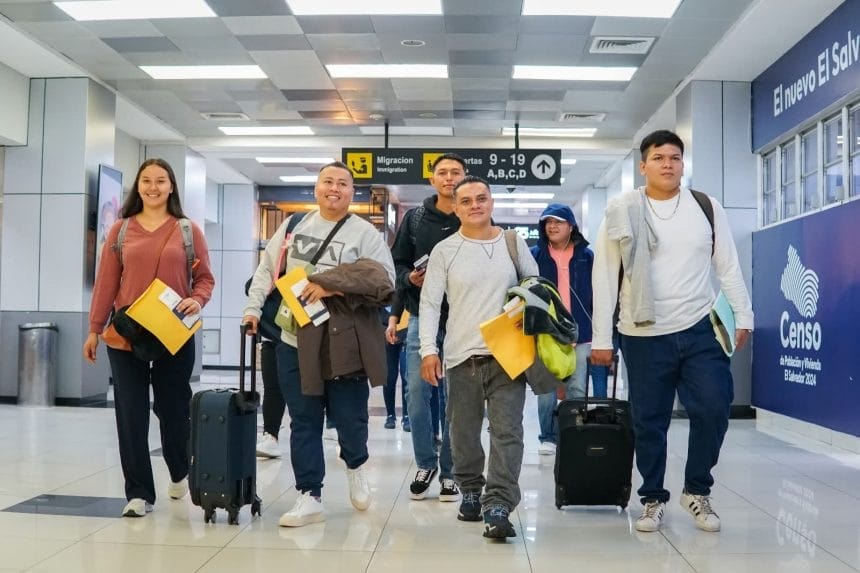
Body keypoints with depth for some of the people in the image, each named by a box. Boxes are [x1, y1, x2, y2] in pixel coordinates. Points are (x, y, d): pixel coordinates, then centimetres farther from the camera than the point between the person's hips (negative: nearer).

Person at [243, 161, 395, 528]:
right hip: (295, 341, 3)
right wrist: (253, 307, 6)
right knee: (304, 422, 6)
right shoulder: (293, 225, 11)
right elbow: (266, 270, 17)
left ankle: (355, 465, 37)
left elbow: (384, 280, -13)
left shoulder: (365, 233, -3)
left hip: (344, 343, -3)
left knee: (350, 417, 4)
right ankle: (310, 497, 15)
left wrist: (330, 284, -18)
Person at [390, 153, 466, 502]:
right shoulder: (414, 219, 9)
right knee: (417, 391, 1)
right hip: (422, 316, 2)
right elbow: (397, 263, 11)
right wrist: (409, 278, -8)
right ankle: (426, 463, 18)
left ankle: (450, 471, 13)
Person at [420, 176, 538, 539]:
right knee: (464, 431, 11)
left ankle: (498, 506, -8)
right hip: (461, 355, 0)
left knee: (507, 431, -8)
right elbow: (429, 303, 1)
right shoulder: (444, 251, 2)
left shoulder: (514, 244, 7)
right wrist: (428, 349, -9)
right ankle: (471, 492, 30)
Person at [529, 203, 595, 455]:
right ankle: (548, 437, 15)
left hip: (579, 334, 1)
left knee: (577, 389, 6)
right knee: (545, 389, 4)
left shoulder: (586, 255, 4)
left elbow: (596, 293, 6)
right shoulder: (535, 255, 2)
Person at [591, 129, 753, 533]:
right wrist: (601, 339, -5)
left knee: (713, 409, -6)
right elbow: (605, 279, -2)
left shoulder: (707, 207, 5)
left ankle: (697, 490, 16)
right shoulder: (622, 212, -2)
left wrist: (743, 316, 5)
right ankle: (653, 499, 22)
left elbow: (728, 267, 10)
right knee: (649, 423, 5)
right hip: (643, 336, -1)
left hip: (699, 331, 2)